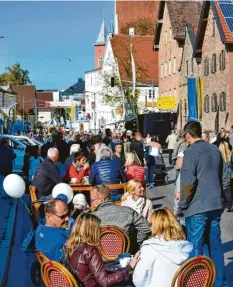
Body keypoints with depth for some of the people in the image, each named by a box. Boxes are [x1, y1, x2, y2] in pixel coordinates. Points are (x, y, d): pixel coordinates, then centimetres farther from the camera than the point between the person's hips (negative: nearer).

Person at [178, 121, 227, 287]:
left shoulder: (191, 151, -11)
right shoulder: (215, 150, 10)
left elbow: (188, 182, -15)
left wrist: (182, 206, -6)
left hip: (197, 206, -6)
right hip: (215, 205, 7)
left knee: (195, 247, 1)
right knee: (215, 243, 13)